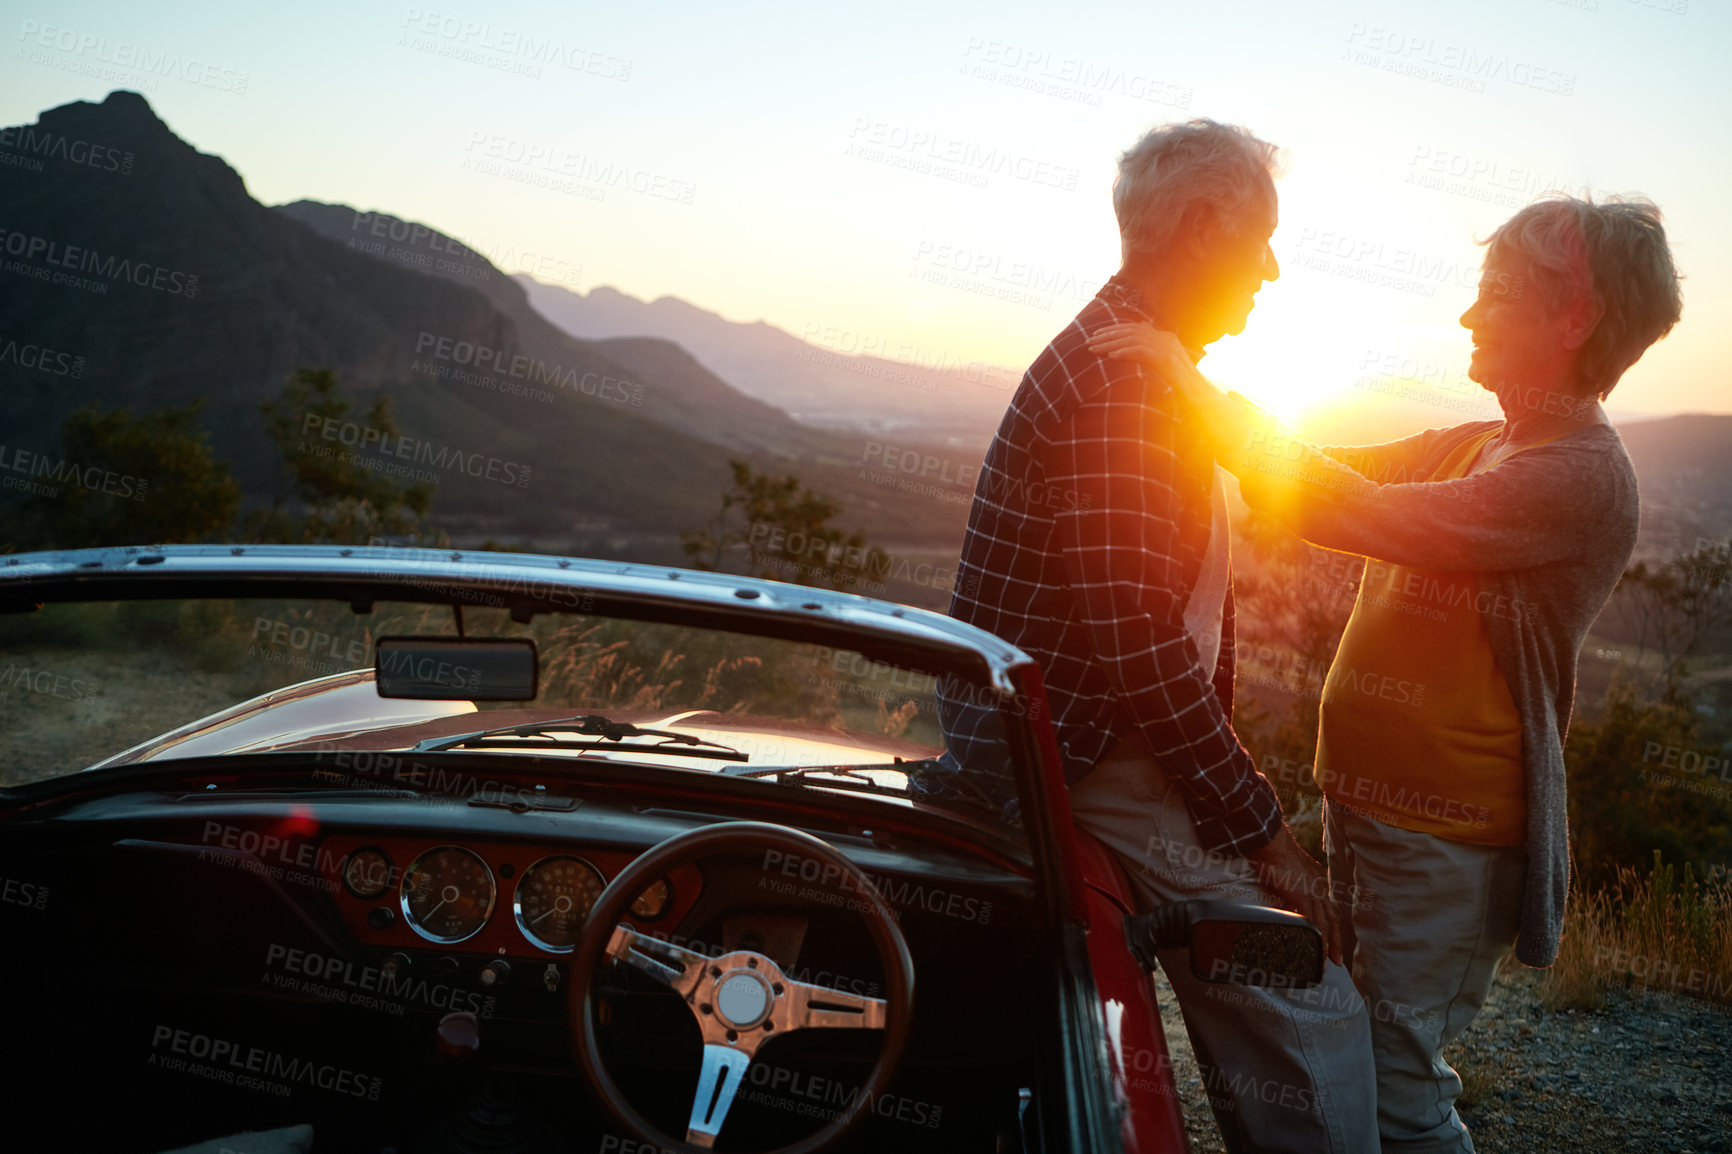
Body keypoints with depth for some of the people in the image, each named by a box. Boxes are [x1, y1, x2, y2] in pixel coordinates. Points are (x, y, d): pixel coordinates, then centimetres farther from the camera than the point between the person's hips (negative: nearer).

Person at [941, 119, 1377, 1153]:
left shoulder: (1132, 358, 19)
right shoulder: (1123, 381, -18)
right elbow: (1141, 646, -23)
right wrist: (1259, 824, -16)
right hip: (1087, 768, -11)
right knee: (1315, 1023, -12)